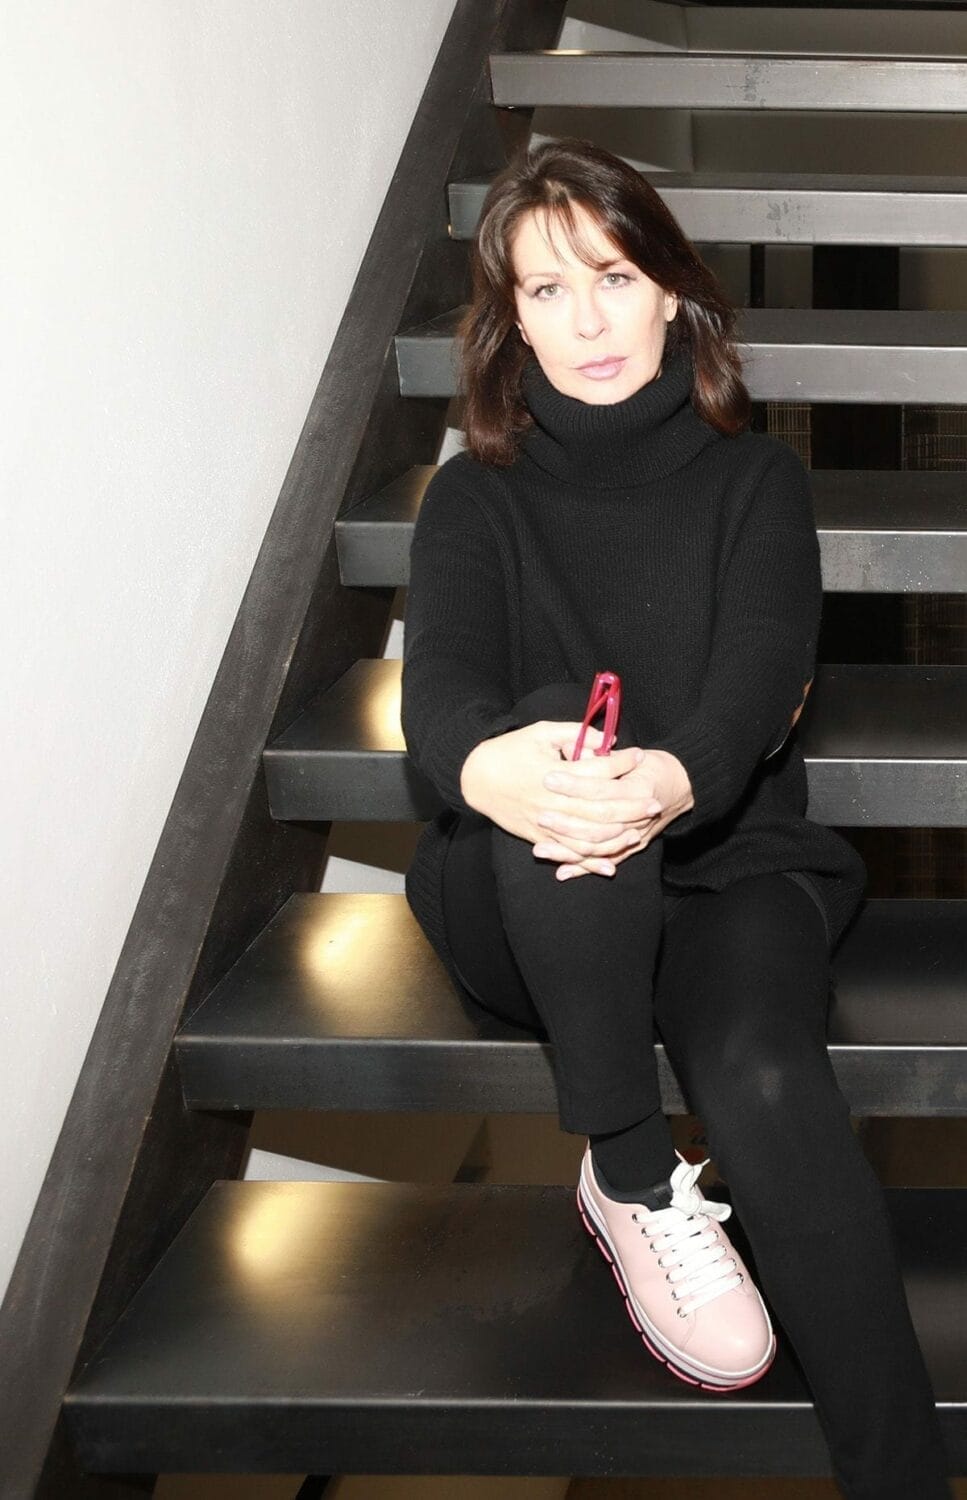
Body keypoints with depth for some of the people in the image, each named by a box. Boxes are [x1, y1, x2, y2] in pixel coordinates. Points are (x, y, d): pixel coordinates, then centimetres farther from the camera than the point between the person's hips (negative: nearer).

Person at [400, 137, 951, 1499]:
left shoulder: (754, 480, 9)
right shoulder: (477, 498, 10)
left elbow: (760, 672, -11)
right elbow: (441, 678, -11)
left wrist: (674, 781, -37)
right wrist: (485, 764, -39)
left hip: (725, 867, 0)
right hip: (529, 912, 1)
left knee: (763, 1075, -34)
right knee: (555, 716, -34)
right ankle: (635, 1182, -25)